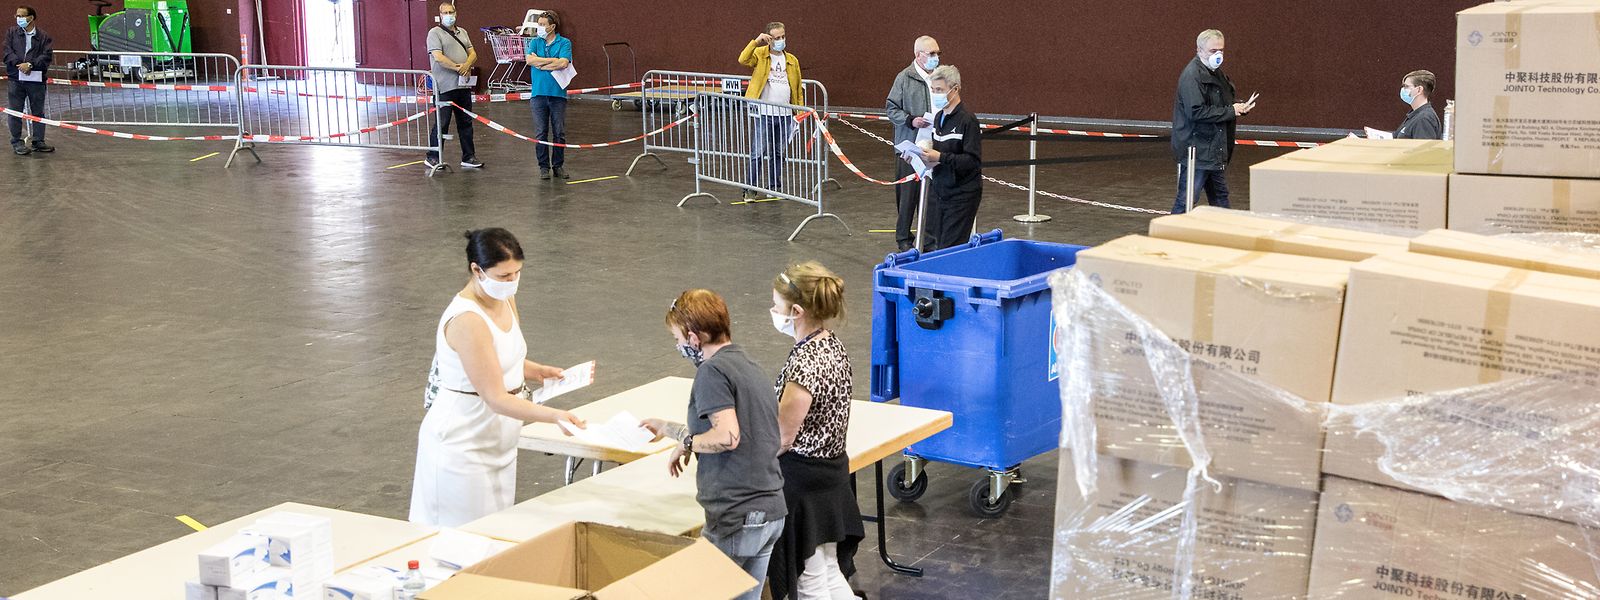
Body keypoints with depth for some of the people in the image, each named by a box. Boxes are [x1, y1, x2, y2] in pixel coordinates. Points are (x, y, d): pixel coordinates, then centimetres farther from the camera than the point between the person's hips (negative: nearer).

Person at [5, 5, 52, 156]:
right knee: (15, 111, 2)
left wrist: (30, 64, -17)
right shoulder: (11, 33, 9)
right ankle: (17, 142, 9)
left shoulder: (43, 36, 4)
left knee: (38, 111, 7)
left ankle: (39, 142, 16)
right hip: (16, 78, 1)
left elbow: (47, 56, -6)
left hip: (36, 79, -1)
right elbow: (8, 52, -1)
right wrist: (20, 65, -15)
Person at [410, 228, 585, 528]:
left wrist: (535, 371, 1)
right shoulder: (467, 320, -25)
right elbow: (496, 399, -27)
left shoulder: (505, 299, 2)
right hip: (462, 445, -9)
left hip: (497, 441, 9)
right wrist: (554, 415, -36)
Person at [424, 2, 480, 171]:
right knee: (441, 123, -2)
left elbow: (472, 53, 11)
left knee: (466, 123, 11)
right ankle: (433, 158, 7)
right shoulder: (435, 33, -4)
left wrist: (467, 65, -10)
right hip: (445, 86, -6)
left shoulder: (462, 32, 18)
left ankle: (468, 157, 18)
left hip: (463, 86, 7)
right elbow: (438, 57, -15)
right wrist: (458, 68, -17)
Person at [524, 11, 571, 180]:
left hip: (558, 93, -1)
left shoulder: (564, 43, 1)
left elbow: (563, 63, -15)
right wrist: (553, 60, -10)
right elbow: (529, 60, -9)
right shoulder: (534, 42, 9)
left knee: (559, 133, 3)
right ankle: (543, 166, 11)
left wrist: (540, 63, -7)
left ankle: (558, 165, 15)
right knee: (541, 133, 3)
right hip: (539, 92, 1)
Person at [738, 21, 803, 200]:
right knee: (758, 153, -6)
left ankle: (774, 187, 22)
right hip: (763, 114, -4)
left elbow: (797, 87, 16)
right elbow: (743, 60, -21)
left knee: (778, 153, 13)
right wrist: (756, 41, -25)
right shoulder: (760, 55, -1)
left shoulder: (792, 60, 12)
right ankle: (750, 189, 0)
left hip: (784, 115, 5)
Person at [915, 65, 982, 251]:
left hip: (961, 195, -8)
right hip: (938, 190, 8)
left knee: (951, 248, -3)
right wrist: (928, 156, 2)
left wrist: (940, 158, -25)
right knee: (929, 245, 7)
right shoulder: (939, 117, 11)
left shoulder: (967, 120, -16)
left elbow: (973, 160, -21)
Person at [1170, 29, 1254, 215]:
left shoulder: (1216, 73, 14)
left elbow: (1222, 105, 26)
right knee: (1186, 201, -4)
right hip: (1196, 150, -10)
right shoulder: (1192, 75, -16)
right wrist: (1230, 111, -20)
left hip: (1215, 150, 10)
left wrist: (1239, 107, 3)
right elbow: (1196, 112, -26)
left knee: (1220, 197, 16)